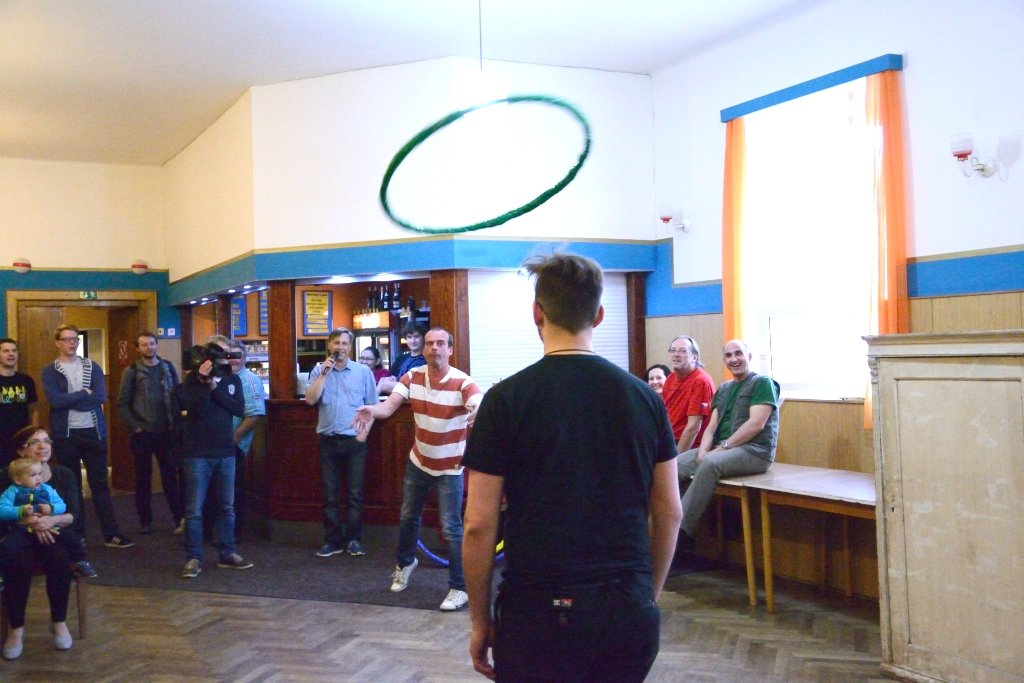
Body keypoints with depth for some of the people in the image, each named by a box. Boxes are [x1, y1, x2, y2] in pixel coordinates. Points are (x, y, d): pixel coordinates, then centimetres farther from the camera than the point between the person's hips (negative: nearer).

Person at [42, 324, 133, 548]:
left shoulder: (93, 367, 6)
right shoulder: (50, 371, 0)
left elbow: (101, 396, -8)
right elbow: (55, 400, -15)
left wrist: (69, 400, -13)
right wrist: (84, 393, -10)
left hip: (93, 432, 1)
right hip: (66, 435, -1)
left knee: (100, 484, 4)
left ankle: (111, 534, 6)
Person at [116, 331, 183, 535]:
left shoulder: (168, 368, 6)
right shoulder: (131, 371, -2)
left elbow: (178, 396, 8)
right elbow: (122, 404, -3)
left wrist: (176, 423, 0)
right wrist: (135, 427, -9)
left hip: (166, 432, 2)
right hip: (142, 434, -1)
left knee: (170, 475, 4)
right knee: (143, 478, 6)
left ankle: (179, 517, 9)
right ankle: (145, 521, 14)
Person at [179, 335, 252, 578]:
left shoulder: (232, 379, 7)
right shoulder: (192, 378, -3)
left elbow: (239, 409, -7)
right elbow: (193, 408, -16)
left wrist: (215, 388, -13)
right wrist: (204, 382, -22)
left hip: (225, 452, 4)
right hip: (197, 452, -4)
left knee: (227, 506, 10)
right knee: (194, 509, -2)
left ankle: (226, 554, 19)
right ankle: (194, 558, 5)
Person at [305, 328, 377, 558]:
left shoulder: (363, 371, 1)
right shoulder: (319, 371, 4)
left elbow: (372, 405, 4)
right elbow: (310, 400, -9)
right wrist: (324, 373, -12)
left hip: (355, 440, -1)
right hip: (328, 440, 1)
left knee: (354, 493, 3)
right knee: (330, 494, 6)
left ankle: (353, 539, 12)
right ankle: (332, 540, 13)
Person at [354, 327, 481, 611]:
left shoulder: (463, 382, -23)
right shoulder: (412, 377, -10)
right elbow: (389, 406, -21)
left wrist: (478, 416, -64)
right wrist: (371, 410, -44)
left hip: (449, 467, -5)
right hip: (418, 462, 5)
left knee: (451, 528, -5)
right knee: (408, 517, 22)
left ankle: (459, 588, 8)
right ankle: (405, 563, 49)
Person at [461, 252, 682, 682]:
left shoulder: (508, 398, -8)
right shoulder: (644, 397, 1)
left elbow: (479, 525, -8)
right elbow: (669, 514, 6)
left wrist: (480, 620, 3)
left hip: (540, 612, -3)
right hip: (631, 611, 3)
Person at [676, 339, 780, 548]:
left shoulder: (763, 383, -1)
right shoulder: (723, 389, 20)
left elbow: (756, 424, -13)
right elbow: (712, 426, 13)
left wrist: (723, 446, -17)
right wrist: (703, 450, -8)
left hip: (754, 451, -7)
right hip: (722, 449, 7)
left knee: (711, 463, -35)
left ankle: (682, 532, -32)